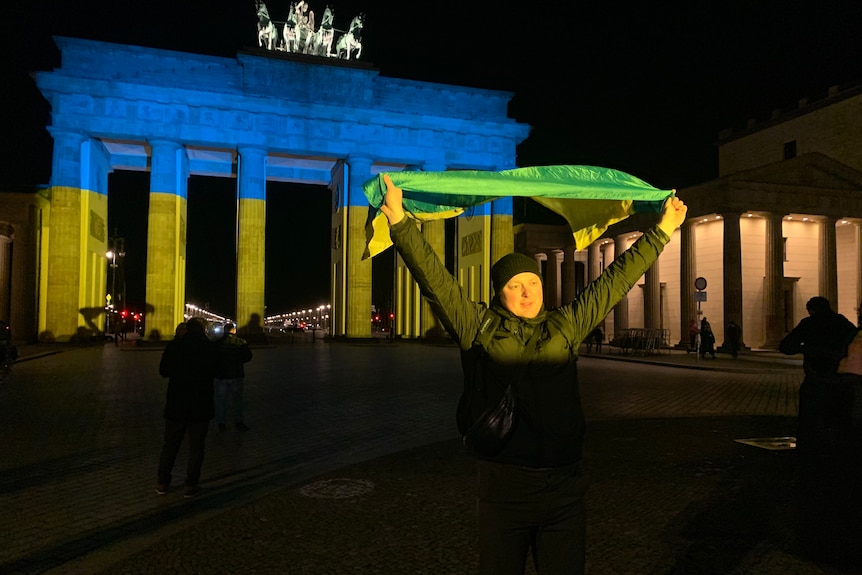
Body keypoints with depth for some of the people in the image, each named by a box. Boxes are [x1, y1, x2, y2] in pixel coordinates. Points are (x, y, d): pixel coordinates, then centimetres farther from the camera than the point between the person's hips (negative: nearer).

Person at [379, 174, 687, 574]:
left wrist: (662, 230, 16)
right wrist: (399, 220, -14)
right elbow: (434, 279, -7)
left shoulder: (565, 328, 7)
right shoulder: (479, 329, -1)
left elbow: (615, 281, 12)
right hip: (502, 492, -2)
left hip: (565, 492, 3)